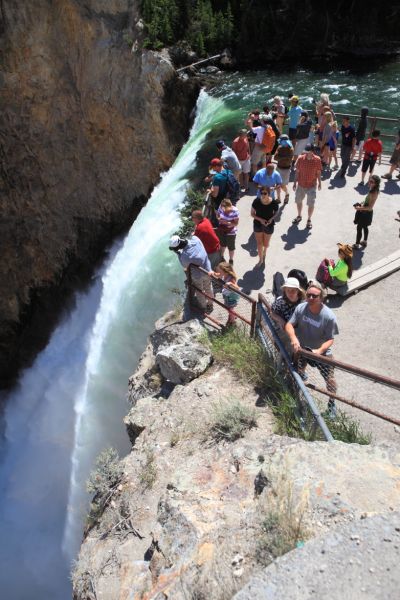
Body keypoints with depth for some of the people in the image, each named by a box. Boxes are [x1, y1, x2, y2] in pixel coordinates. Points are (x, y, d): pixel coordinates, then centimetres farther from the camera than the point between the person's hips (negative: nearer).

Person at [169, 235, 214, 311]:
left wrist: (178, 253, -12)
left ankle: (203, 307, 49)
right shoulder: (196, 239, -23)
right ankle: (210, 304, 53)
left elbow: (185, 266, -14)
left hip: (197, 276, -5)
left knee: (199, 292, 25)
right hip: (207, 271, 5)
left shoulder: (184, 256, -36)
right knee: (208, 288, 29)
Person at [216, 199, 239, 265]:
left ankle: (231, 260, 38)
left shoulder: (234, 211, -26)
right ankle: (221, 257, 53)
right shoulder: (221, 207, -15)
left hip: (231, 232, -4)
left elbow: (236, 223, -22)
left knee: (231, 247, 13)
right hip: (221, 230, 4)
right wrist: (219, 218, -20)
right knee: (222, 244, 27)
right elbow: (217, 215, 3)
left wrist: (228, 223, -36)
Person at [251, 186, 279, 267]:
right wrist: (260, 219, -24)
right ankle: (260, 259, 31)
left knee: (265, 244, 18)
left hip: (269, 225, 0)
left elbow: (276, 212, -1)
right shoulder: (256, 201, -21)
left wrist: (271, 219, -20)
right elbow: (252, 213, -10)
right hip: (258, 224, 0)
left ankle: (264, 251, 56)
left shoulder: (274, 203, -22)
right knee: (259, 243, 7)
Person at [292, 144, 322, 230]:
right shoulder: (300, 158, -10)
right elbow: (297, 172, -1)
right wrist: (295, 183, 0)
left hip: (312, 186, -2)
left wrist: (319, 183, 3)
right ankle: (299, 216, 43)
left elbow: (318, 172, -2)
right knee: (298, 201, 18)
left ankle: (309, 220, 22)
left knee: (311, 204, 3)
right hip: (300, 185, 2)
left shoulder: (317, 160, -13)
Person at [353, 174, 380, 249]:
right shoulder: (372, 190, -3)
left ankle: (357, 245, 19)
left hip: (366, 213, -9)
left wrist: (359, 208, -25)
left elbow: (370, 207, -29)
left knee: (359, 228, 5)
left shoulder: (374, 193, -30)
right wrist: (361, 204, 5)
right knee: (364, 227, 26)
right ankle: (364, 242, 44)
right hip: (366, 212, 9)